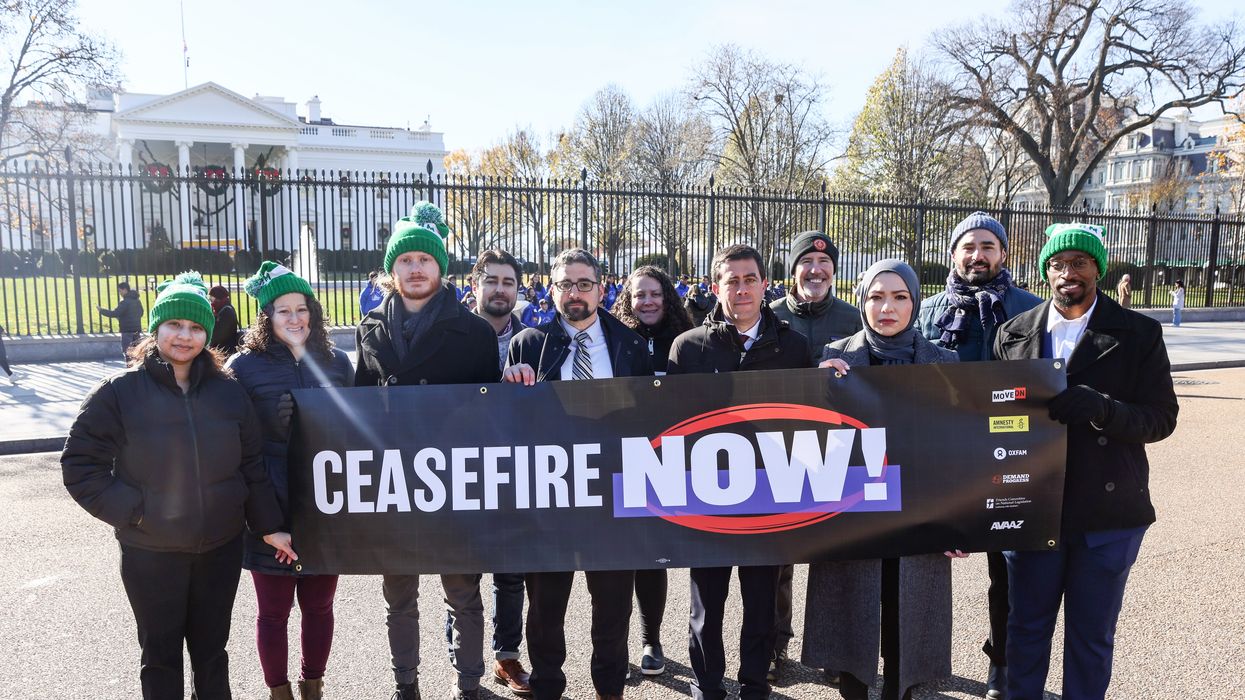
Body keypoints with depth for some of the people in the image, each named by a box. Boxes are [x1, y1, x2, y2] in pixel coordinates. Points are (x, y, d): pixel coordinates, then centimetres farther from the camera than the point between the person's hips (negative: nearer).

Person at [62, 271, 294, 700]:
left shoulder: (227, 391, 1)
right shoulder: (120, 393, -8)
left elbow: (252, 466, 4)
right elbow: (80, 464, -6)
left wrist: (269, 525, 1)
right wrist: (131, 510, -14)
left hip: (221, 548, 2)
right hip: (150, 553, -2)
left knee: (211, 649, 18)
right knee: (161, 654, 14)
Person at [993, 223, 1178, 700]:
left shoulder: (1138, 334, -2)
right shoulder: (1014, 334, 4)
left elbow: (1161, 418, -6)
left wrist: (1100, 409, -23)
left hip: (1107, 511, -1)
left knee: (1093, 634, 13)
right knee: (1027, 626, 15)